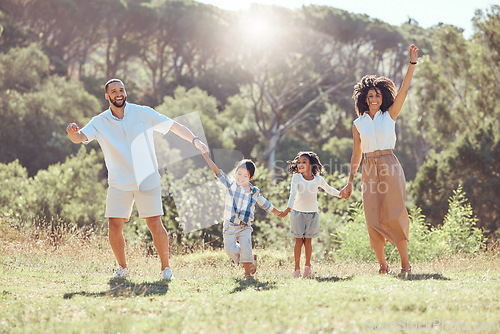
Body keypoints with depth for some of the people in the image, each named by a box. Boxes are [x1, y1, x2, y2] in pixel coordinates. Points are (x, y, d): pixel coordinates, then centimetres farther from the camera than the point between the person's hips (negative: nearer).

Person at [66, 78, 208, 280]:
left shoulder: (143, 113, 0)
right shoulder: (99, 122, 2)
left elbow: (173, 126, 3)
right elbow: (78, 138, -9)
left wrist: (195, 140, -8)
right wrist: (73, 132, -32)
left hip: (147, 179, -1)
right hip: (119, 183, 1)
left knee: (155, 225, -8)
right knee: (114, 227, -6)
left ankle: (165, 267, 10)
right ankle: (122, 268, 15)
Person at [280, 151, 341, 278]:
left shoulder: (318, 179, 1)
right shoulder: (296, 177, -6)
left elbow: (329, 189, 19)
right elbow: (293, 193, -18)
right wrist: (289, 208, -30)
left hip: (312, 214, 1)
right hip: (298, 213, -1)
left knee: (308, 241, 2)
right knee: (299, 241, -1)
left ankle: (308, 266, 19)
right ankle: (297, 268, 7)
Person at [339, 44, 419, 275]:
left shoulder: (390, 115, 6)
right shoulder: (358, 124, 10)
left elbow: (404, 90, -4)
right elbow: (356, 154, 14)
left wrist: (412, 63, -12)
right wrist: (350, 182, 12)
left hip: (390, 168, -2)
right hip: (369, 170, 2)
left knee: (394, 216, -5)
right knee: (373, 219, -1)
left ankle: (405, 263, 2)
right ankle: (383, 265, 8)